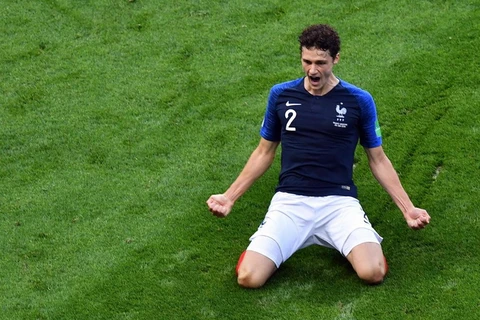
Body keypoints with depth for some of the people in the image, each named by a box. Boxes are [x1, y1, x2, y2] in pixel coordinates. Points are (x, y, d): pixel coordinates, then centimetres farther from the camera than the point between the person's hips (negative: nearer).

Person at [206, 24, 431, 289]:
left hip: (339, 201, -1)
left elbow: (378, 160, 10)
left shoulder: (359, 100, 0)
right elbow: (264, 153, 16)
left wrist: (407, 208, 3)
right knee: (249, 277, -20)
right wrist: (230, 196, 10)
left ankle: (331, 238, 9)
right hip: (289, 200, 1)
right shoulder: (280, 94, 4)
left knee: (373, 273, -26)